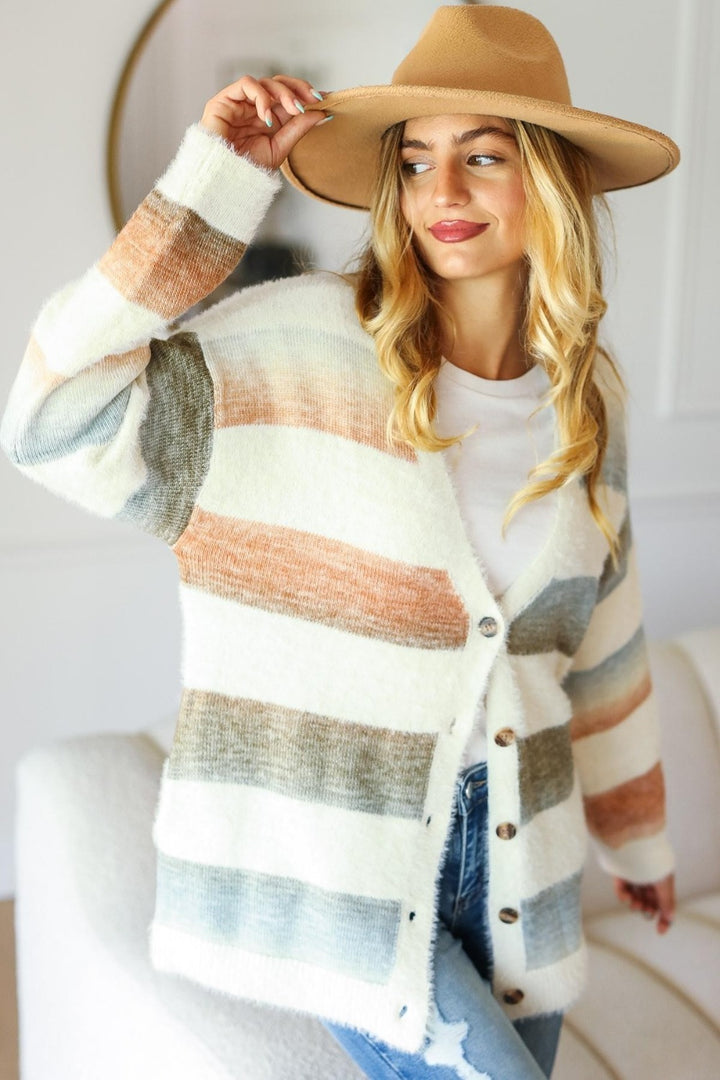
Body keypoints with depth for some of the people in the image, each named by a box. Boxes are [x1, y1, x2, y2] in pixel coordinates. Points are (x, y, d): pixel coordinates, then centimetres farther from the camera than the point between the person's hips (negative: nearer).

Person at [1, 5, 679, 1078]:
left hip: (513, 853, 5)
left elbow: (600, 642, 12)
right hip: (328, 857, -5)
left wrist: (638, 836, 21)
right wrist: (214, 185, -20)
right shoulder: (298, 342, -12)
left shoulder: (586, 392, 3)